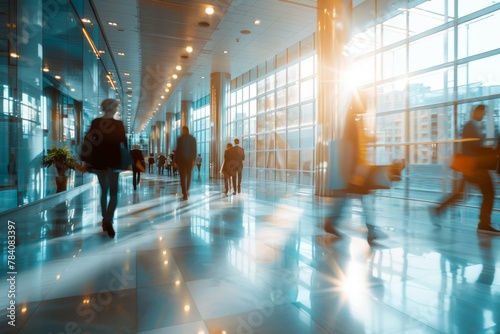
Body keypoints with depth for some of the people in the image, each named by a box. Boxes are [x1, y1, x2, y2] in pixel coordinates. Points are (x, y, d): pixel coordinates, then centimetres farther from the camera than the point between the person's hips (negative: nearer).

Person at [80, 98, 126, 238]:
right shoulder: (118, 124, -4)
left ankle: (105, 221, 19)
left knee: (104, 191, 16)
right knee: (113, 192, 1)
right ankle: (108, 221, -19)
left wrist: (86, 161, 3)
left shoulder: (95, 123, 3)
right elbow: (123, 143, -4)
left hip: (98, 161, 3)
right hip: (113, 161, -3)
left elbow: (88, 141, 0)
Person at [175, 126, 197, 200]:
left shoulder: (180, 139, -3)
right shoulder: (193, 138, 4)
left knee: (182, 177, -2)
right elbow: (194, 150, -3)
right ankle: (186, 191, 25)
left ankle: (185, 194, -8)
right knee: (188, 176, 18)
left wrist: (175, 160, -1)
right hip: (190, 159, 3)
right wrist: (194, 159, -3)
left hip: (181, 159, -2)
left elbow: (177, 150, -5)